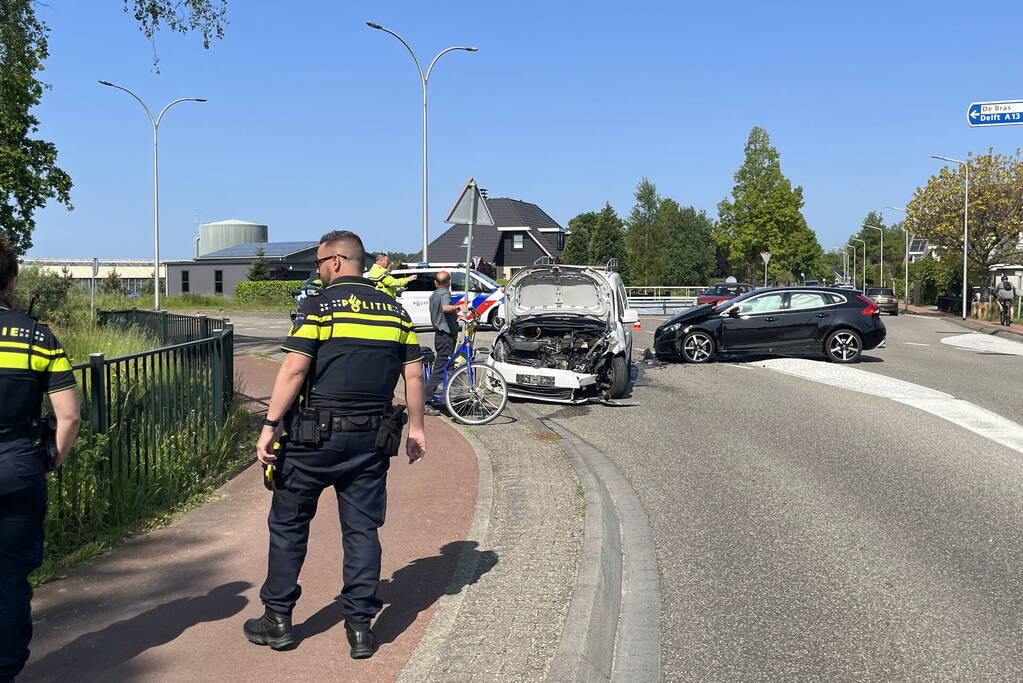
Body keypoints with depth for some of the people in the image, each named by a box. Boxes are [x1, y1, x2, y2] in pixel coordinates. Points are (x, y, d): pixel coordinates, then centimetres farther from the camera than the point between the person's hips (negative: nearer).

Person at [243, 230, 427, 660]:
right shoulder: (394, 309, 9)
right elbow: (414, 374, 8)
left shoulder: (319, 305, -6)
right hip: (372, 440, 4)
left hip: (316, 435, -4)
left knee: (288, 523, 12)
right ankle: (360, 627, 13)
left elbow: (293, 370, -13)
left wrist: (270, 426, -10)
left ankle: (278, 619, 20)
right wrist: (416, 428, 15)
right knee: (362, 529, 10)